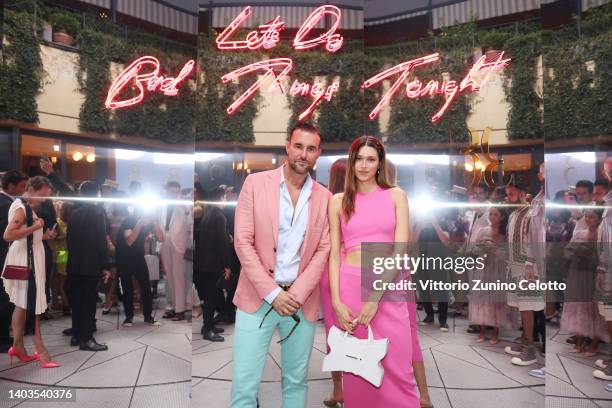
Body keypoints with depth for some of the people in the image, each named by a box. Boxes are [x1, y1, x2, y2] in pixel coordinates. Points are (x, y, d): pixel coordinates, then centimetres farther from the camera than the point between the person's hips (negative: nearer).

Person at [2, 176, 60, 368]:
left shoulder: (27, 208, 14)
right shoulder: (21, 209, -16)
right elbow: (8, 235, -26)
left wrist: (42, 235, 7)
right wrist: (34, 227, -24)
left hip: (29, 259, 10)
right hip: (25, 260, -10)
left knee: (23, 304, 14)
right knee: (31, 305, -7)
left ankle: (18, 347, 21)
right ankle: (40, 350, -4)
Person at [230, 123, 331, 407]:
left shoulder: (324, 197, 6)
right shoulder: (255, 183, -1)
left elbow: (323, 250, 3)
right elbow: (243, 242, -6)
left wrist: (296, 294, -9)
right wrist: (273, 293, -11)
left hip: (302, 300, 2)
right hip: (258, 296, -2)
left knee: (296, 381, 12)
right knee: (244, 384, -3)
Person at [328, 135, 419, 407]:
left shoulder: (395, 196, 5)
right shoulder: (339, 201, 8)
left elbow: (400, 249, -4)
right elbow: (334, 254, 4)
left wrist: (375, 297, -13)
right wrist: (337, 301, -8)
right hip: (350, 287, 1)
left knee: (395, 371, 1)